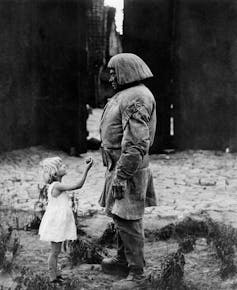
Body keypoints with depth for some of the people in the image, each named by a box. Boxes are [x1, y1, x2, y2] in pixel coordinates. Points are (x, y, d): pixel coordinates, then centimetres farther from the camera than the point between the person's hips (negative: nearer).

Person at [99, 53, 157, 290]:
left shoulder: (136, 98, -21)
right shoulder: (128, 96, 14)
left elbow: (137, 142, -27)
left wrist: (120, 176, -27)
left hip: (127, 168, -11)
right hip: (121, 166, 11)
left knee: (128, 220, -7)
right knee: (119, 214, 19)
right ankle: (123, 260, 33)